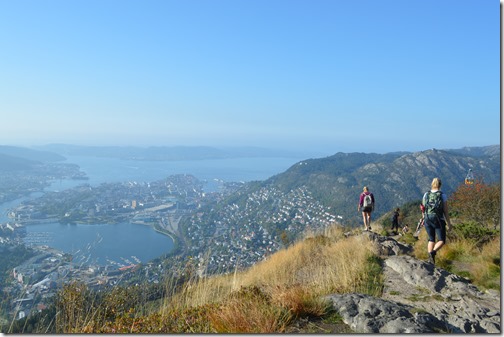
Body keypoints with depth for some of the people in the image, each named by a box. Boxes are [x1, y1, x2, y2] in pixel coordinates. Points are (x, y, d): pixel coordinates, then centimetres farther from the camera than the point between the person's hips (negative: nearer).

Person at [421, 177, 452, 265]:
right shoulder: (443, 196, -7)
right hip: (439, 221, -3)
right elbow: (446, 211, -7)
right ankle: (433, 252, -20)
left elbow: (423, 209, 7)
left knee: (431, 239, 16)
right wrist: (449, 224, 1)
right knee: (441, 241, 7)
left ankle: (430, 259, 8)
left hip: (428, 220, 3)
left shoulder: (426, 195, 1)